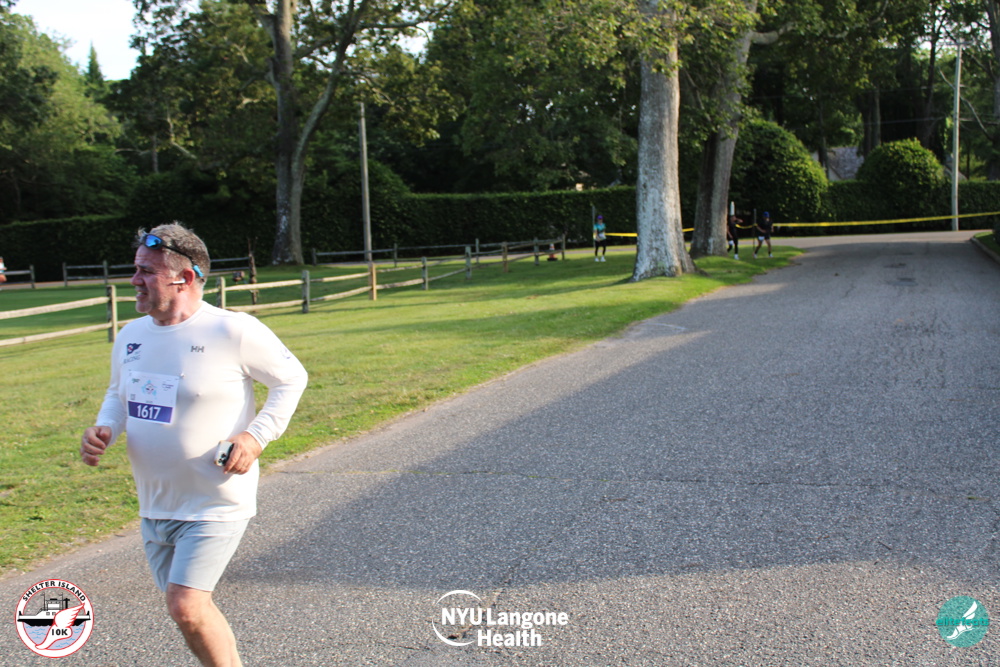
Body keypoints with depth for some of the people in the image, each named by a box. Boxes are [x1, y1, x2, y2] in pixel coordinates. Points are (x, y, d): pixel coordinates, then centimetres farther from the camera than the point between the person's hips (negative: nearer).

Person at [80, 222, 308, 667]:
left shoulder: (233, 331, -15)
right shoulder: (131, 335, 4)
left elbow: (291, 378, -4)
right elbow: (118, 394, 20)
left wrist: (257, 435, -15)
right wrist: (104, 430, -2)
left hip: (216, 503, -7)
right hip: (155, 506, 7)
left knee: (187, 609, -16)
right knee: (189, 610, 16)